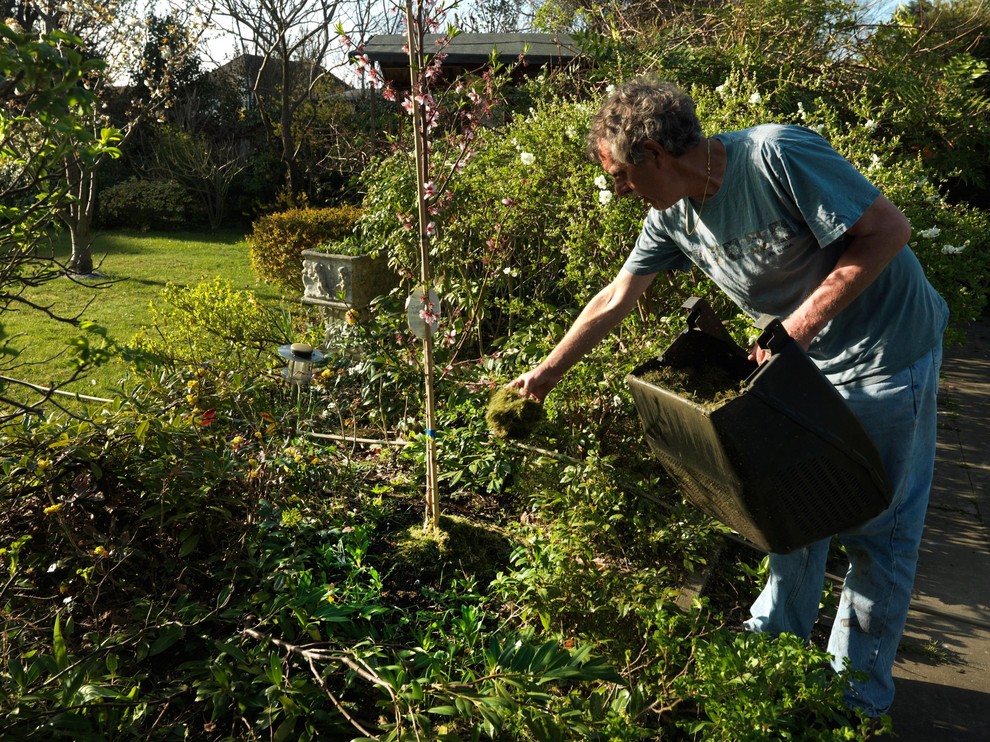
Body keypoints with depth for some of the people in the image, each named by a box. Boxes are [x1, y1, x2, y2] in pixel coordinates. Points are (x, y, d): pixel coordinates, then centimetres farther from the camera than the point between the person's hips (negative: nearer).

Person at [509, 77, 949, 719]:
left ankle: (861, 694, 28)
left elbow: (889, 228, -24)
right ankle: (775, 642, 40)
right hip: (807, 361, 7)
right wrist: (547, 373, 10)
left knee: (876, 530, 7)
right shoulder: (673, 216, -4)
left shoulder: (775, 155, -26)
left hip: (888, 354, -6)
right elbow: (614, 300, 5)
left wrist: (799, 328, -26)